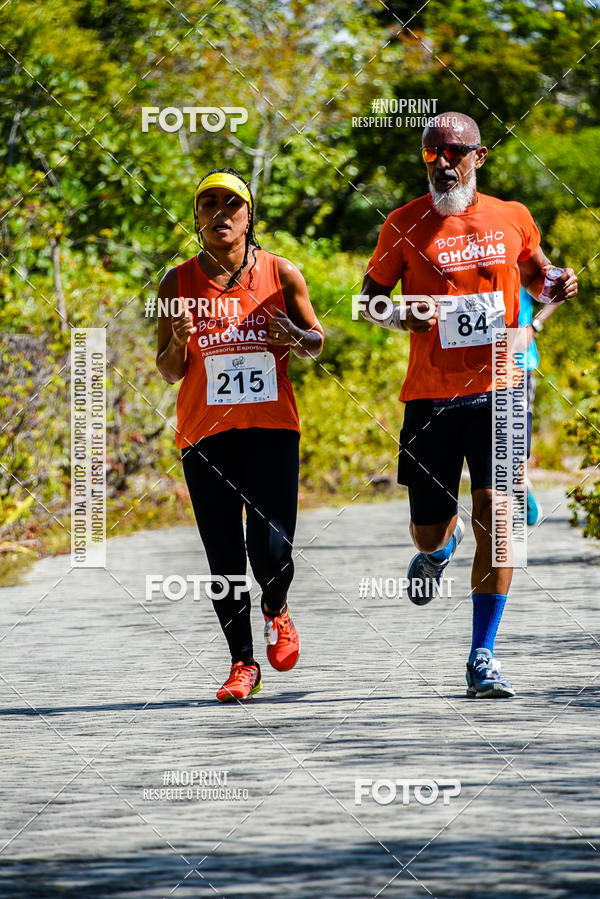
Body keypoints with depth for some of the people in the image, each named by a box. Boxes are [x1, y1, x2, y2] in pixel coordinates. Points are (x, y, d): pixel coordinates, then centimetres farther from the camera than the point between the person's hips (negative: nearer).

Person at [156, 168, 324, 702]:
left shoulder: (282, 275, 0)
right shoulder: (179, 284, 1)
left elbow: (317, 342, 11)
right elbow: (169, 373, 7)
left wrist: (297, 338, -12)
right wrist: (180, 342, -15)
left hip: (272, 431, -1)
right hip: (206, 436, 1)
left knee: (270, 551, -12)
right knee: (224, 560, 1)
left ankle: (276, 610, 22)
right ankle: (243, 664, 16)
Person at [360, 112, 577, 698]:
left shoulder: (512, 218, 7)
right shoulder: (406, 224, 1)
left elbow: (534, 277, 24)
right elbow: (369, 298, 9)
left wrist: (557, 286, 0)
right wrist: (402, 316, -13)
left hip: (498, 390, 0)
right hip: (430, 396, 0)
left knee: (492, 512, -14)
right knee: (428, 530, 5)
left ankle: (482, 659, -9)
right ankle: (441, 545, 47)